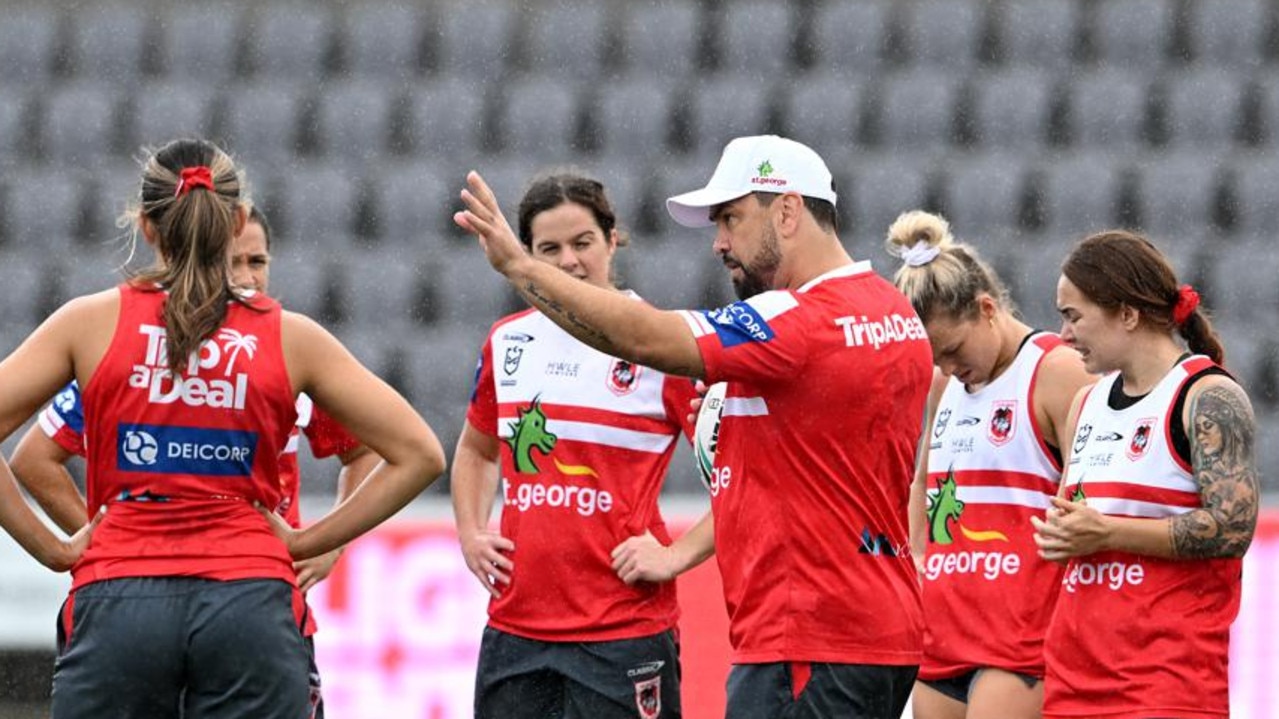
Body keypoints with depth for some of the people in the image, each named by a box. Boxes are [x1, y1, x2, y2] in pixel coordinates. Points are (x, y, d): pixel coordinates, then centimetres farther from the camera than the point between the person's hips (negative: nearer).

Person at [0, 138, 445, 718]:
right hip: (252, 600, 1)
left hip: (118, 600, -1)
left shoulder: (93, 321, 4)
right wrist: (305, 541, 9)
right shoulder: (290, 337, 6)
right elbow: (420, 455, 7)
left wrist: (51, 549, 5)